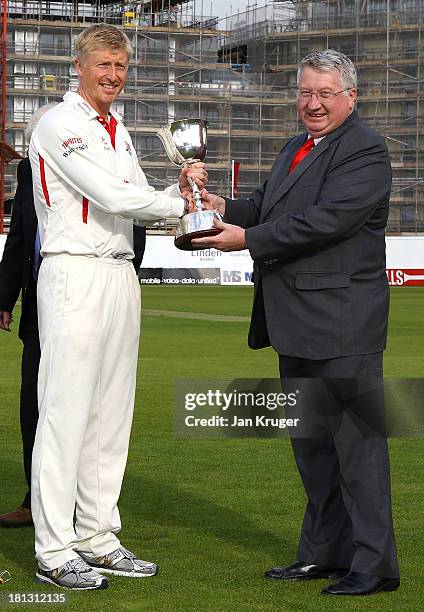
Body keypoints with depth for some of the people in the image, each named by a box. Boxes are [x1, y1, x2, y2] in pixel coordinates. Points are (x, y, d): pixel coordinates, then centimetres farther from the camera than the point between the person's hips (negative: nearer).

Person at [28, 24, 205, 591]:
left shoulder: (119, 132, 20)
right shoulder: (60, 124, -7)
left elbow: (141, 202, 21)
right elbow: (113, 196, -16)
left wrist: (181, 185, 2)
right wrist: (181, 201, -5)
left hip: (120, 276, 9)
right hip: (74, 273, -9)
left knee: (111, 413, 9)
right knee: (66, 411, -8)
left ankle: (97, 538, 17)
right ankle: (54, 551, -4)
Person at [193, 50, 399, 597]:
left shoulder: (364, 151, -12)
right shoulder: (294, 150, 19)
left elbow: (325, 219, -22)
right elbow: (268, 207, 18)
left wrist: (248, 239, -18)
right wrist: (227, 209, -2)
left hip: (341, 322, -10)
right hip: (297, 325, 10)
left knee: (355, 439, -6)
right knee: (310, 443, 16)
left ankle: (374, 565, 1)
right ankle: (323, 553, 28)